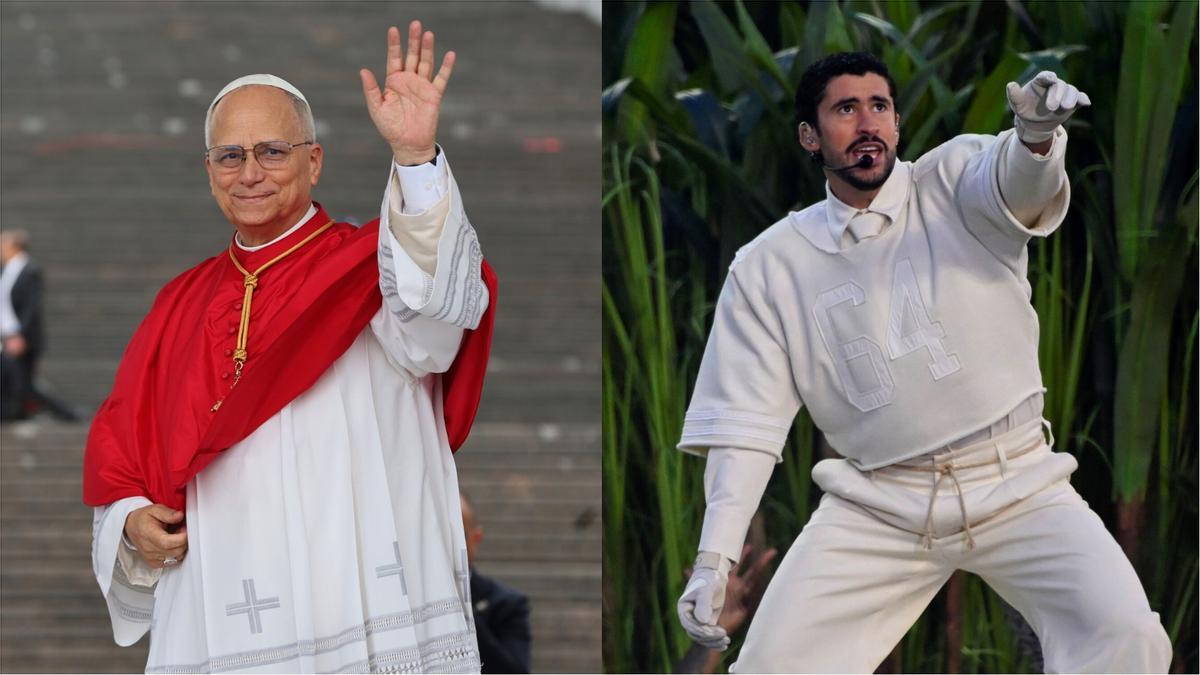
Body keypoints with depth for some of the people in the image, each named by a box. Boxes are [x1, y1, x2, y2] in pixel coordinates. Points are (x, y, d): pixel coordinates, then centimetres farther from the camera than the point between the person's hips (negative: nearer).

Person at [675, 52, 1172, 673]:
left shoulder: (955, 181, 0)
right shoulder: (768, 266, 4)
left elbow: (1016, 180, -23)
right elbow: (745, 419, 3)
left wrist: (1036, 131, -48)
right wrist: (714, 559, -8)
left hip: (1015, 483, -2)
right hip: (878, 503, 2)